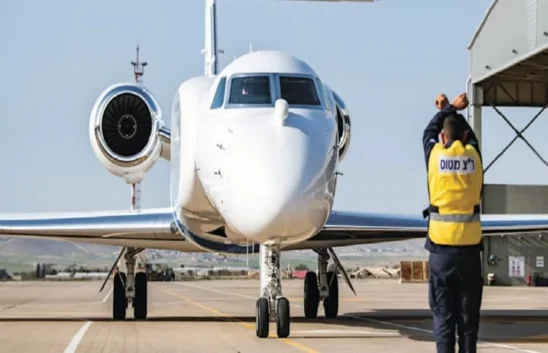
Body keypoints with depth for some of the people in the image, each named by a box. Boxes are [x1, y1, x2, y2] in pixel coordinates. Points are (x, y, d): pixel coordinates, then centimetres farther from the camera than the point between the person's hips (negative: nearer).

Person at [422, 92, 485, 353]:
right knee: (468, 315, 6)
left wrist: (448, 109, 37)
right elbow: (471, 135, 27)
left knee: (443, 315, 1)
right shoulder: (474, 154, 3)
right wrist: (454, 111, 39)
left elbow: (429, 132, 24)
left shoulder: (435, 154, 0)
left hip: (441, 247, -1)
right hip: (469, 246, 1)